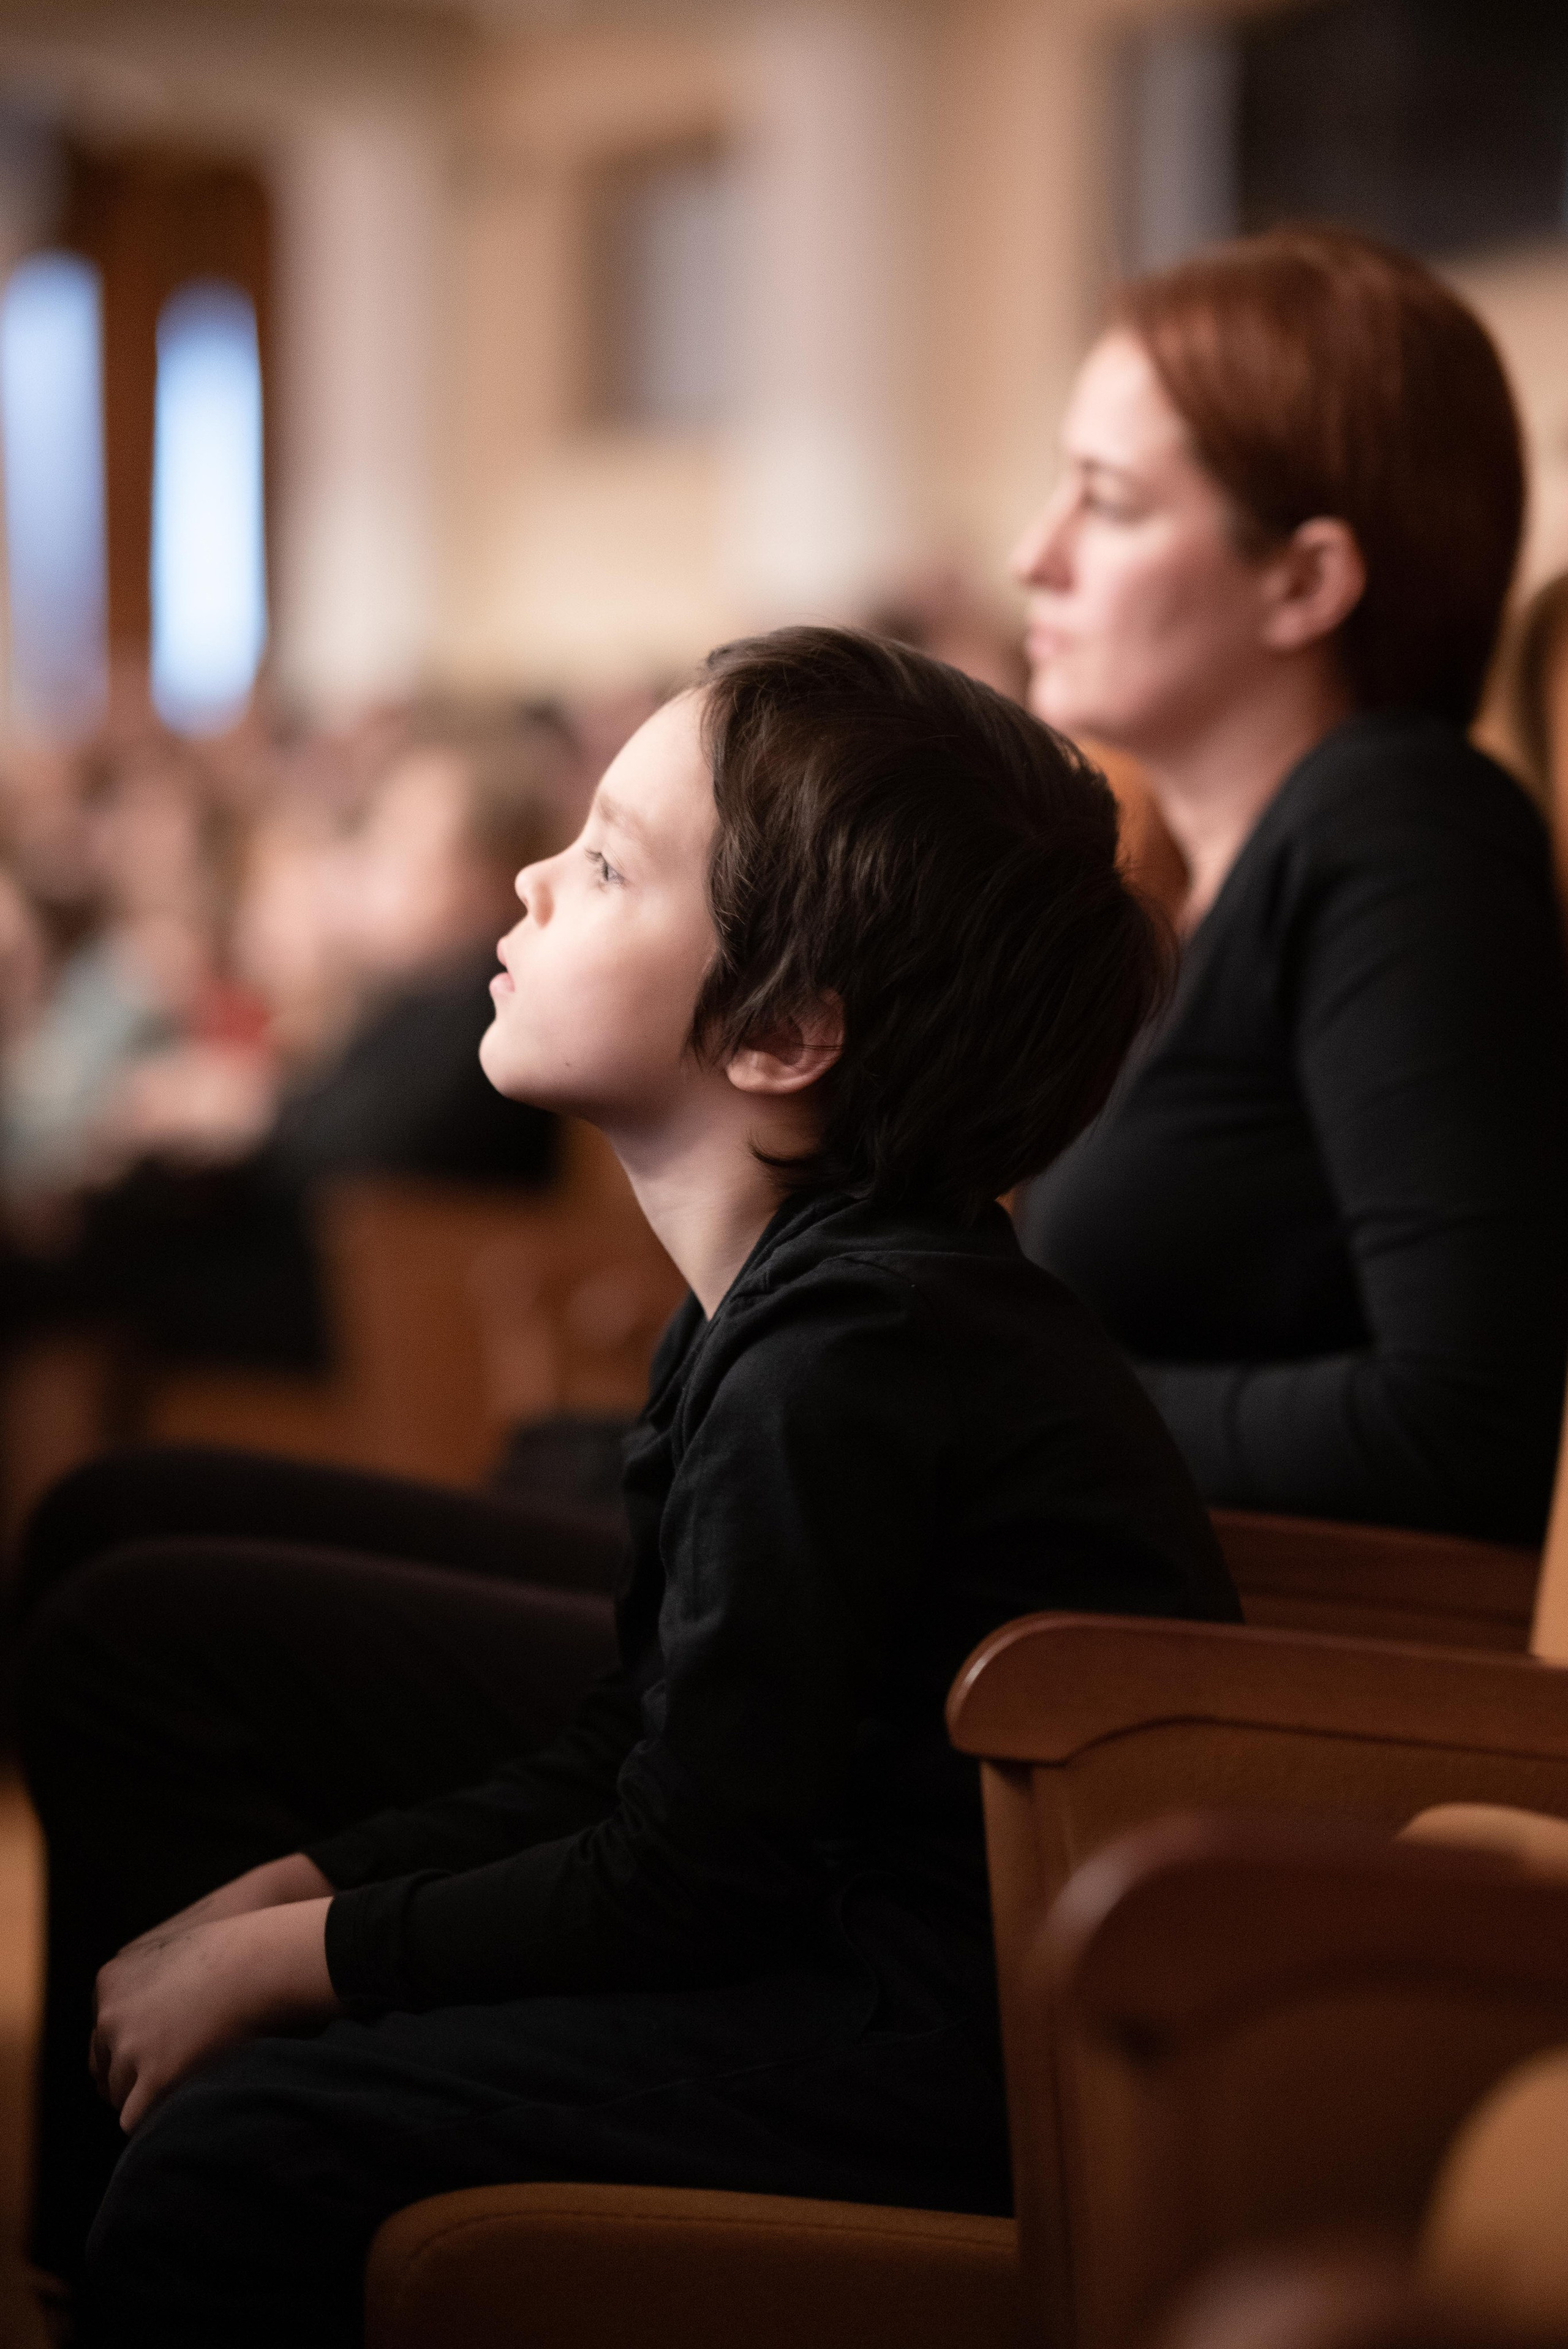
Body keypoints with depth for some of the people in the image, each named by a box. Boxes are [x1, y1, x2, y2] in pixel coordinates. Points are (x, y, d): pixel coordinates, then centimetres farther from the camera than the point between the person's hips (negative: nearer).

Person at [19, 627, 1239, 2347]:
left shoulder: (852, 1357, -23)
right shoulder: (804, 1290, 8)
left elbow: (681, 1885, -18)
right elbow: (633, 1758, 12)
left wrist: (281, 1955, -8)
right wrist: (268, 1893, 6)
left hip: (979, 2052, -10)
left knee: (231, 2177, -26)